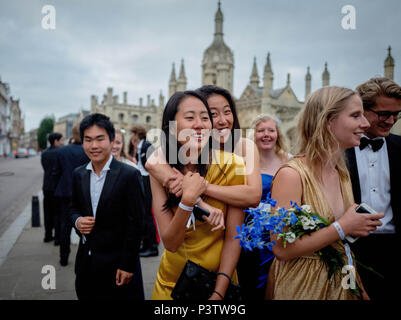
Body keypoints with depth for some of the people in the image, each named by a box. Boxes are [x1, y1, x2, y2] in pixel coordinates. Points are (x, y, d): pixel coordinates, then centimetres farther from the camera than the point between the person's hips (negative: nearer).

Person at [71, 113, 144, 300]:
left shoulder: (129, 175, -13)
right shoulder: (79, 174, 4)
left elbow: (134, 224, -13)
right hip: (85, 262, 5)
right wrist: (77, 221, -7)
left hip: (114, 263, -5)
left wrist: (128, 265, -13)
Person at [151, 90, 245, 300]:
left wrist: (218, 293, -18)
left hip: (218, 279, -1)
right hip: (171, 281, 2)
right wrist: (188, 199, -29)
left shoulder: (230, 166, -17)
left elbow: (233, 237, -13)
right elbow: (170, 243, -15)